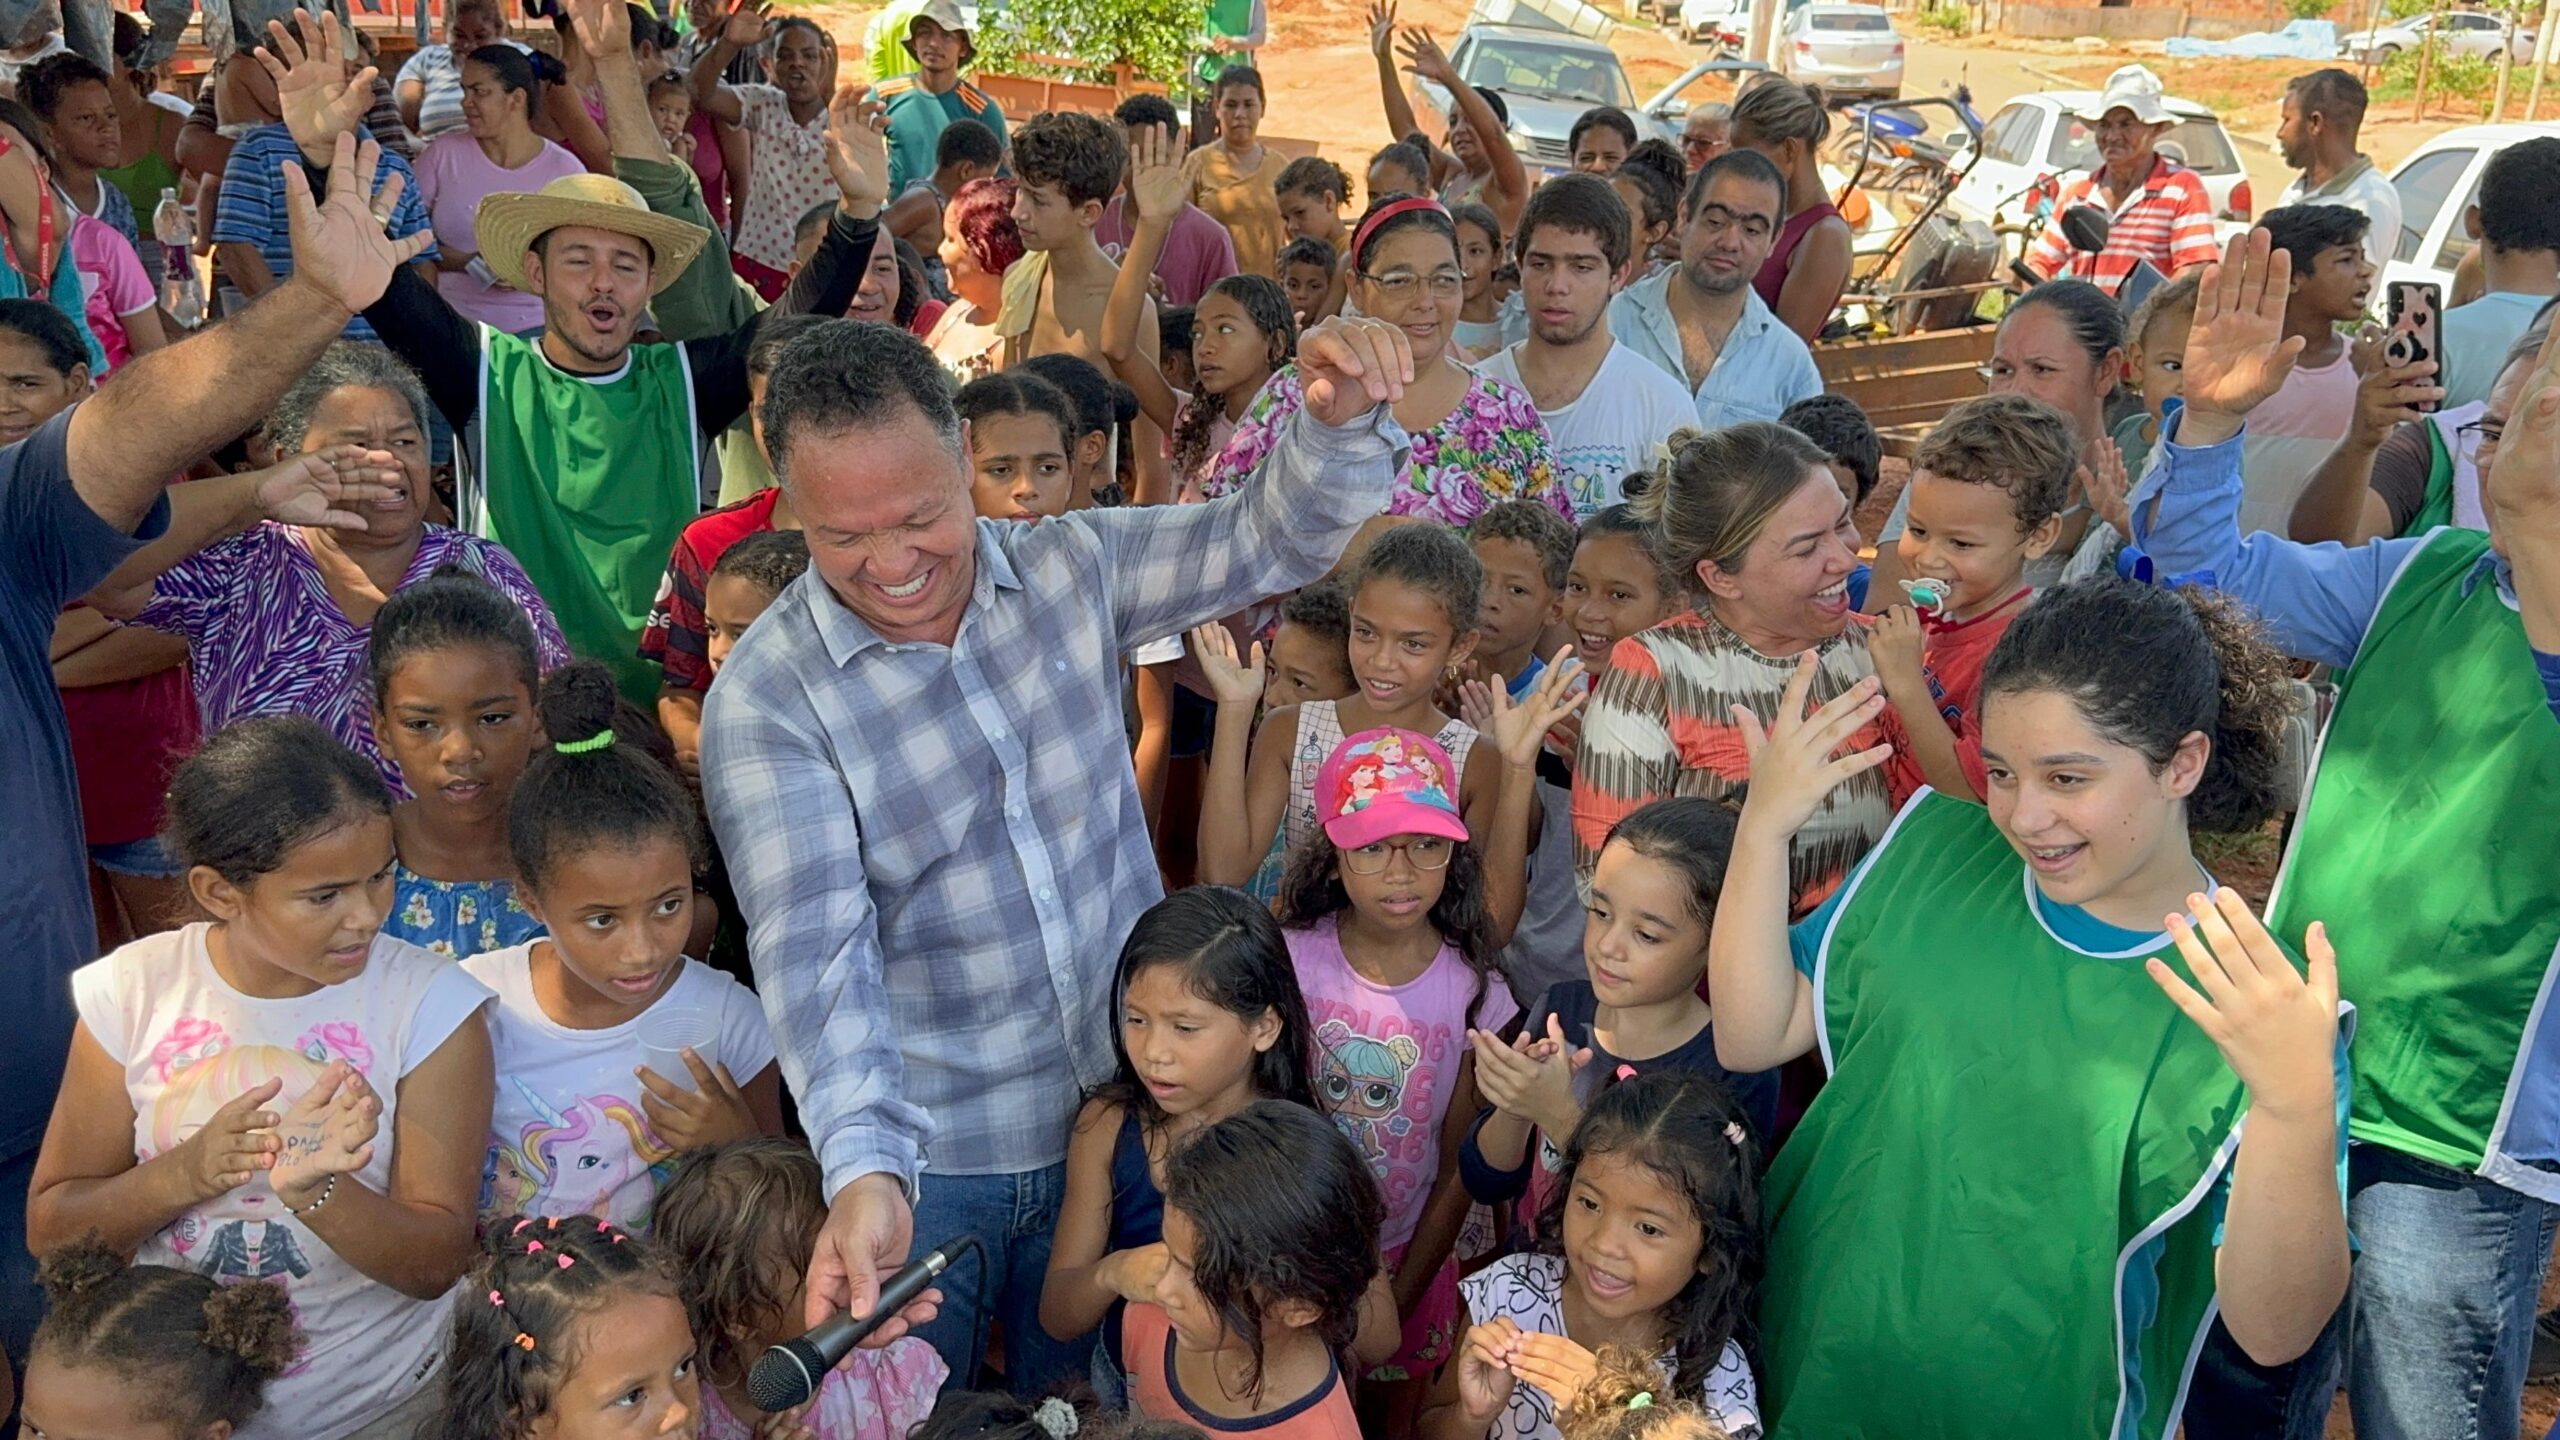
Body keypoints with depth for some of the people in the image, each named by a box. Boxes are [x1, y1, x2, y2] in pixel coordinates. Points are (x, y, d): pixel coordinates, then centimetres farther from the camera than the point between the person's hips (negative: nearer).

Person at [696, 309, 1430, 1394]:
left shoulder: (1070, 570, -5)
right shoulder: (763, 701, -16)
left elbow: (1282, 538, -8)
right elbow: (814, 948, -26)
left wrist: (1340, 417, -29)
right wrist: (863, 1171, -40)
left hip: (1125, 1113, 3)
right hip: (921, 1157, -3)